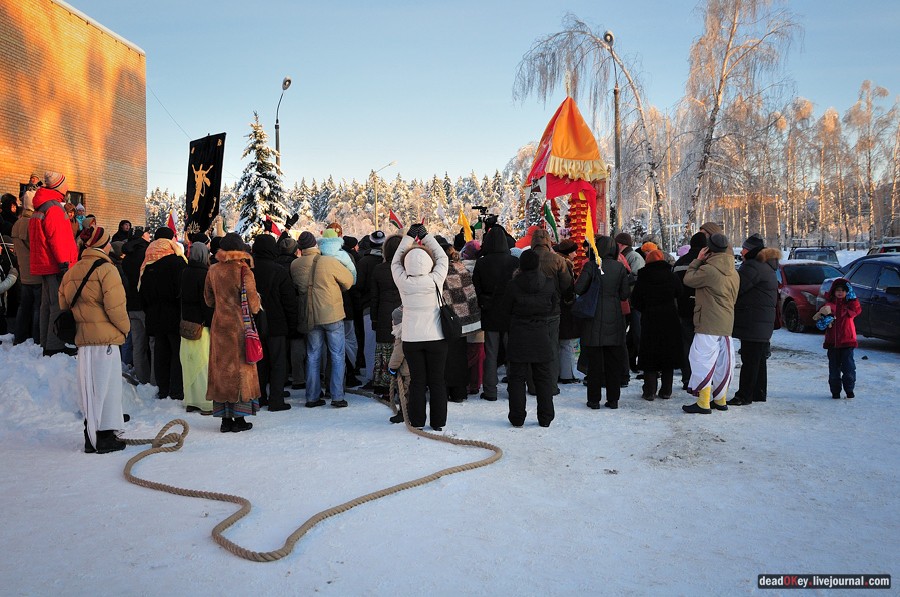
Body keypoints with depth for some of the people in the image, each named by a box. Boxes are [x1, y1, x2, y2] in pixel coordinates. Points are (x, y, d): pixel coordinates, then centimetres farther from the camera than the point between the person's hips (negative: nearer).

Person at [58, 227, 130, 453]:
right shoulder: (106, 269, -11)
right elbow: (115, 305, -16)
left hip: (82, 338, 7)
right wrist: (124, 328, -1)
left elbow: (63, 303, 15)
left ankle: (91, 436, 20)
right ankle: (104, 437, 2)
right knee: (105, 386, -1)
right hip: (105, 336, -7)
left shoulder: (72, 272, 13)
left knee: (90, 387, 14)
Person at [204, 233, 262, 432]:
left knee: (221, 368, 10)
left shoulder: (213, 270, 0)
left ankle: (225, 419, 13)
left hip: (219, 325, 4)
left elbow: (209, 300, 11)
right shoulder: (244, 272, -14)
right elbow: (254, 306, -12)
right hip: (239, 326, -4)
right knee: (240, 368, 5)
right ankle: (239, 418, 8)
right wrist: (257, 298, 8)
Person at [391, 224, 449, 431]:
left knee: (417, 381, 9)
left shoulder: (403, 282, -9)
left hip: (411, 339, 1)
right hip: (436, 338, -1)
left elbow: (395, 262, 10)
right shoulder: (435, 280, -11)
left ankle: (417, 421, 15)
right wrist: (425, 235, 11)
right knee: (437, 381, 7)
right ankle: (438, 422, 13)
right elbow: (443, 259, 5)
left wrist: (409, 237, 12)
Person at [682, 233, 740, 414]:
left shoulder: (708, 269, -15)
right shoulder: (733, 273, 12)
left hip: (708, 324, -8)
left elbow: (688, 279, -4)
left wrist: (698, 260, 5)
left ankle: (703, 403, -5)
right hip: (727, 324, 9)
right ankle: (720, 400, 24)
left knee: (703, 361, -5)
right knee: (723, 362, 14)